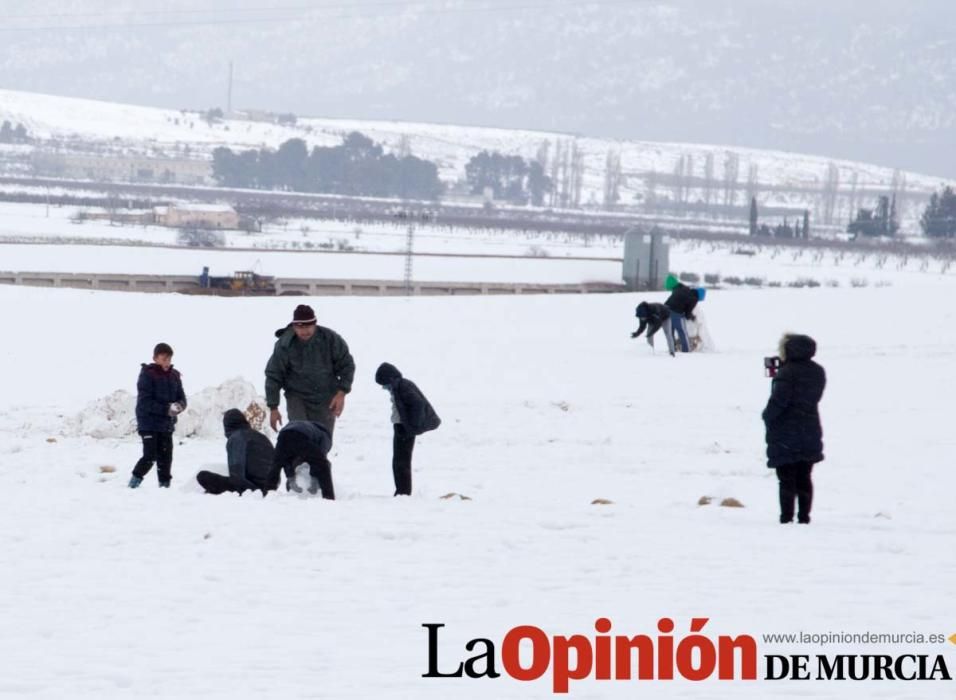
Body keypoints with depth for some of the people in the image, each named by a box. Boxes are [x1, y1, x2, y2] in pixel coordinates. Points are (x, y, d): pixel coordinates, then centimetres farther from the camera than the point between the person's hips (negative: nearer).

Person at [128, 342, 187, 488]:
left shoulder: (174, 376, 7)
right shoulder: (147, 375, -10)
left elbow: (182, 398, 9)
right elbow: (145, 402, -16)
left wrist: (179, 406, -16)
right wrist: (167, 409, -24)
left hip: (166, 424, 5)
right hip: (149, 424, -5)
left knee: (165, 457, 5)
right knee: (150, 456, -11)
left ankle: (165, 486, 13)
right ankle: (134, 482, 5)